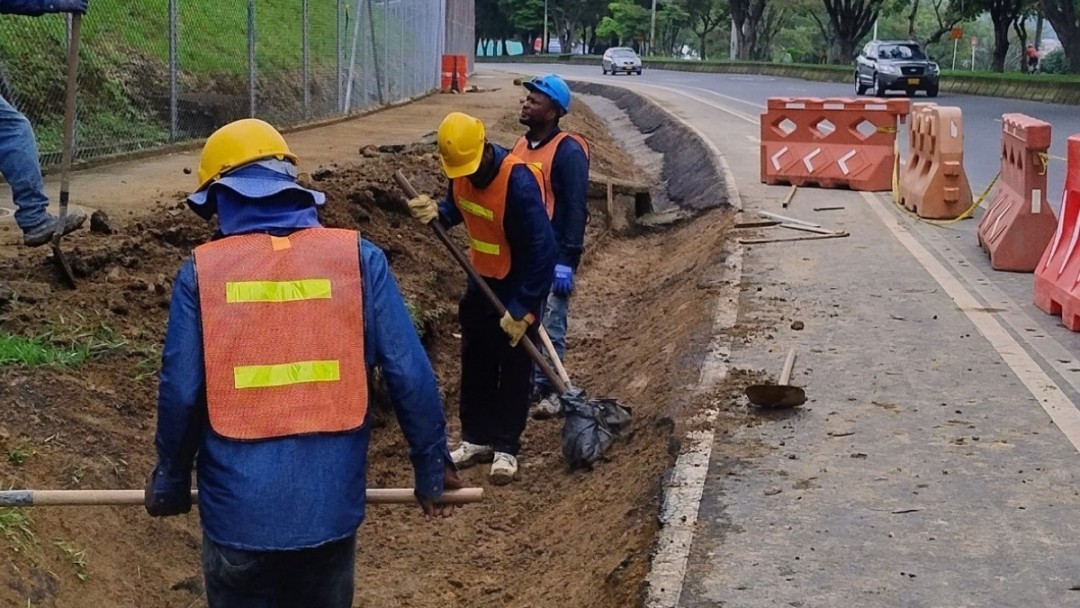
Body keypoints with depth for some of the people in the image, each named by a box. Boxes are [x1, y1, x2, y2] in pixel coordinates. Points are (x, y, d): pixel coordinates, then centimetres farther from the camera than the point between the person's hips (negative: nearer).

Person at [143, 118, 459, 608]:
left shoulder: (201, 272, -6)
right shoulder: (356, 257, -5)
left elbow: (180, 392, -6)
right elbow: (409, 374, -7)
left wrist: (171, 484, 10)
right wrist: (431, 467, 6)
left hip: (239, 510, -1)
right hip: (331, 505, 1)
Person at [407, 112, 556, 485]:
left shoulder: (518, 181, -31)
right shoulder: (461, 172, -10)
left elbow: (542, 248, -30)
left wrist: (523, 310, -27)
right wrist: (437, 212, -14)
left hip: (518, 285, -7)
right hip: (482, 281, 7)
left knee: (514, 369, 3)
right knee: (475, 363, 14)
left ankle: (506, 448, 13)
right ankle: (476, 438, 27)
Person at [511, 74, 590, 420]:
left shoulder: (568, 151, -13)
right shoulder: (520, 146, 11)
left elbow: (575, 209, -16)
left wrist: (566, 262, -19)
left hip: (552, 257, -8)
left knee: (550, 327, 0)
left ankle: (550, 391, 10)